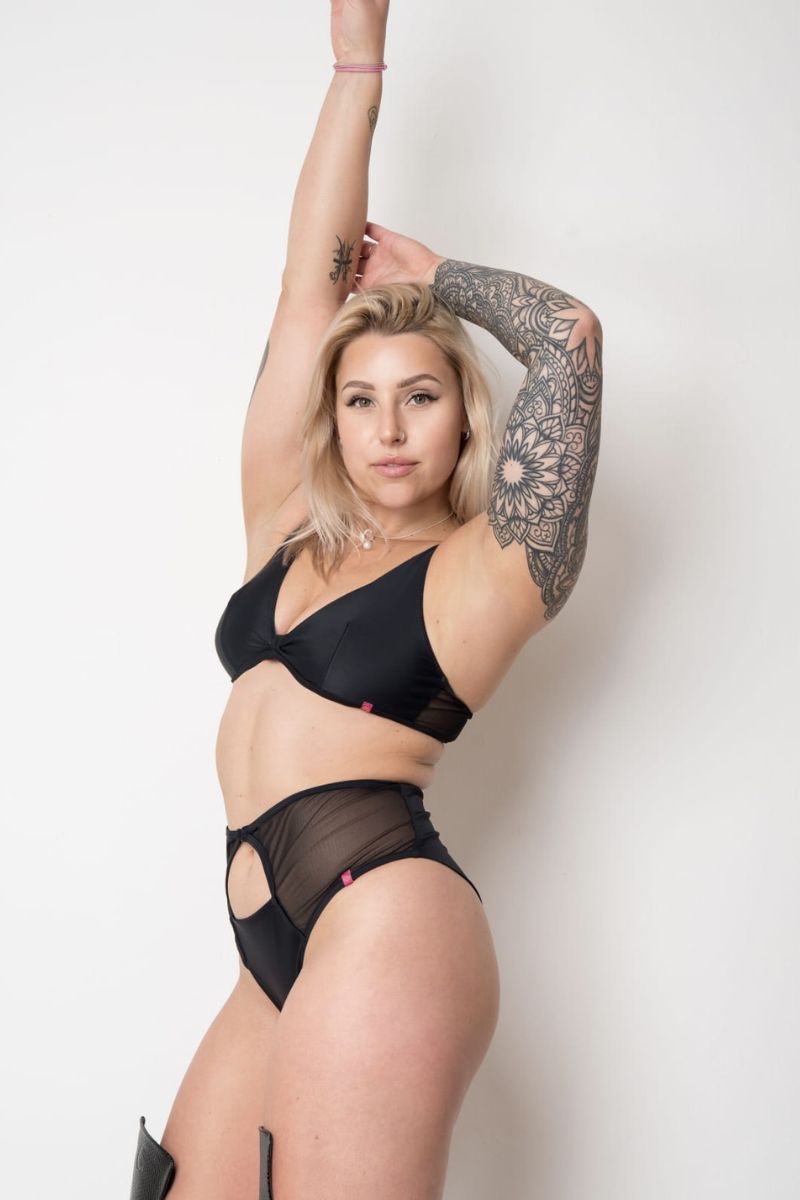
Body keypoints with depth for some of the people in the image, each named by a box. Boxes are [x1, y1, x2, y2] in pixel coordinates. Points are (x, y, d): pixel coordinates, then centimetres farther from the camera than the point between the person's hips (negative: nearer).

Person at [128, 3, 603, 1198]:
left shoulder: (481, 574, 0)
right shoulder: (288, 526, 14)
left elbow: (571, 335, -8)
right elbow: (310, 288, 13)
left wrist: (433, 274, 10)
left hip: (383, 924, -5)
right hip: (281, 952, 6)